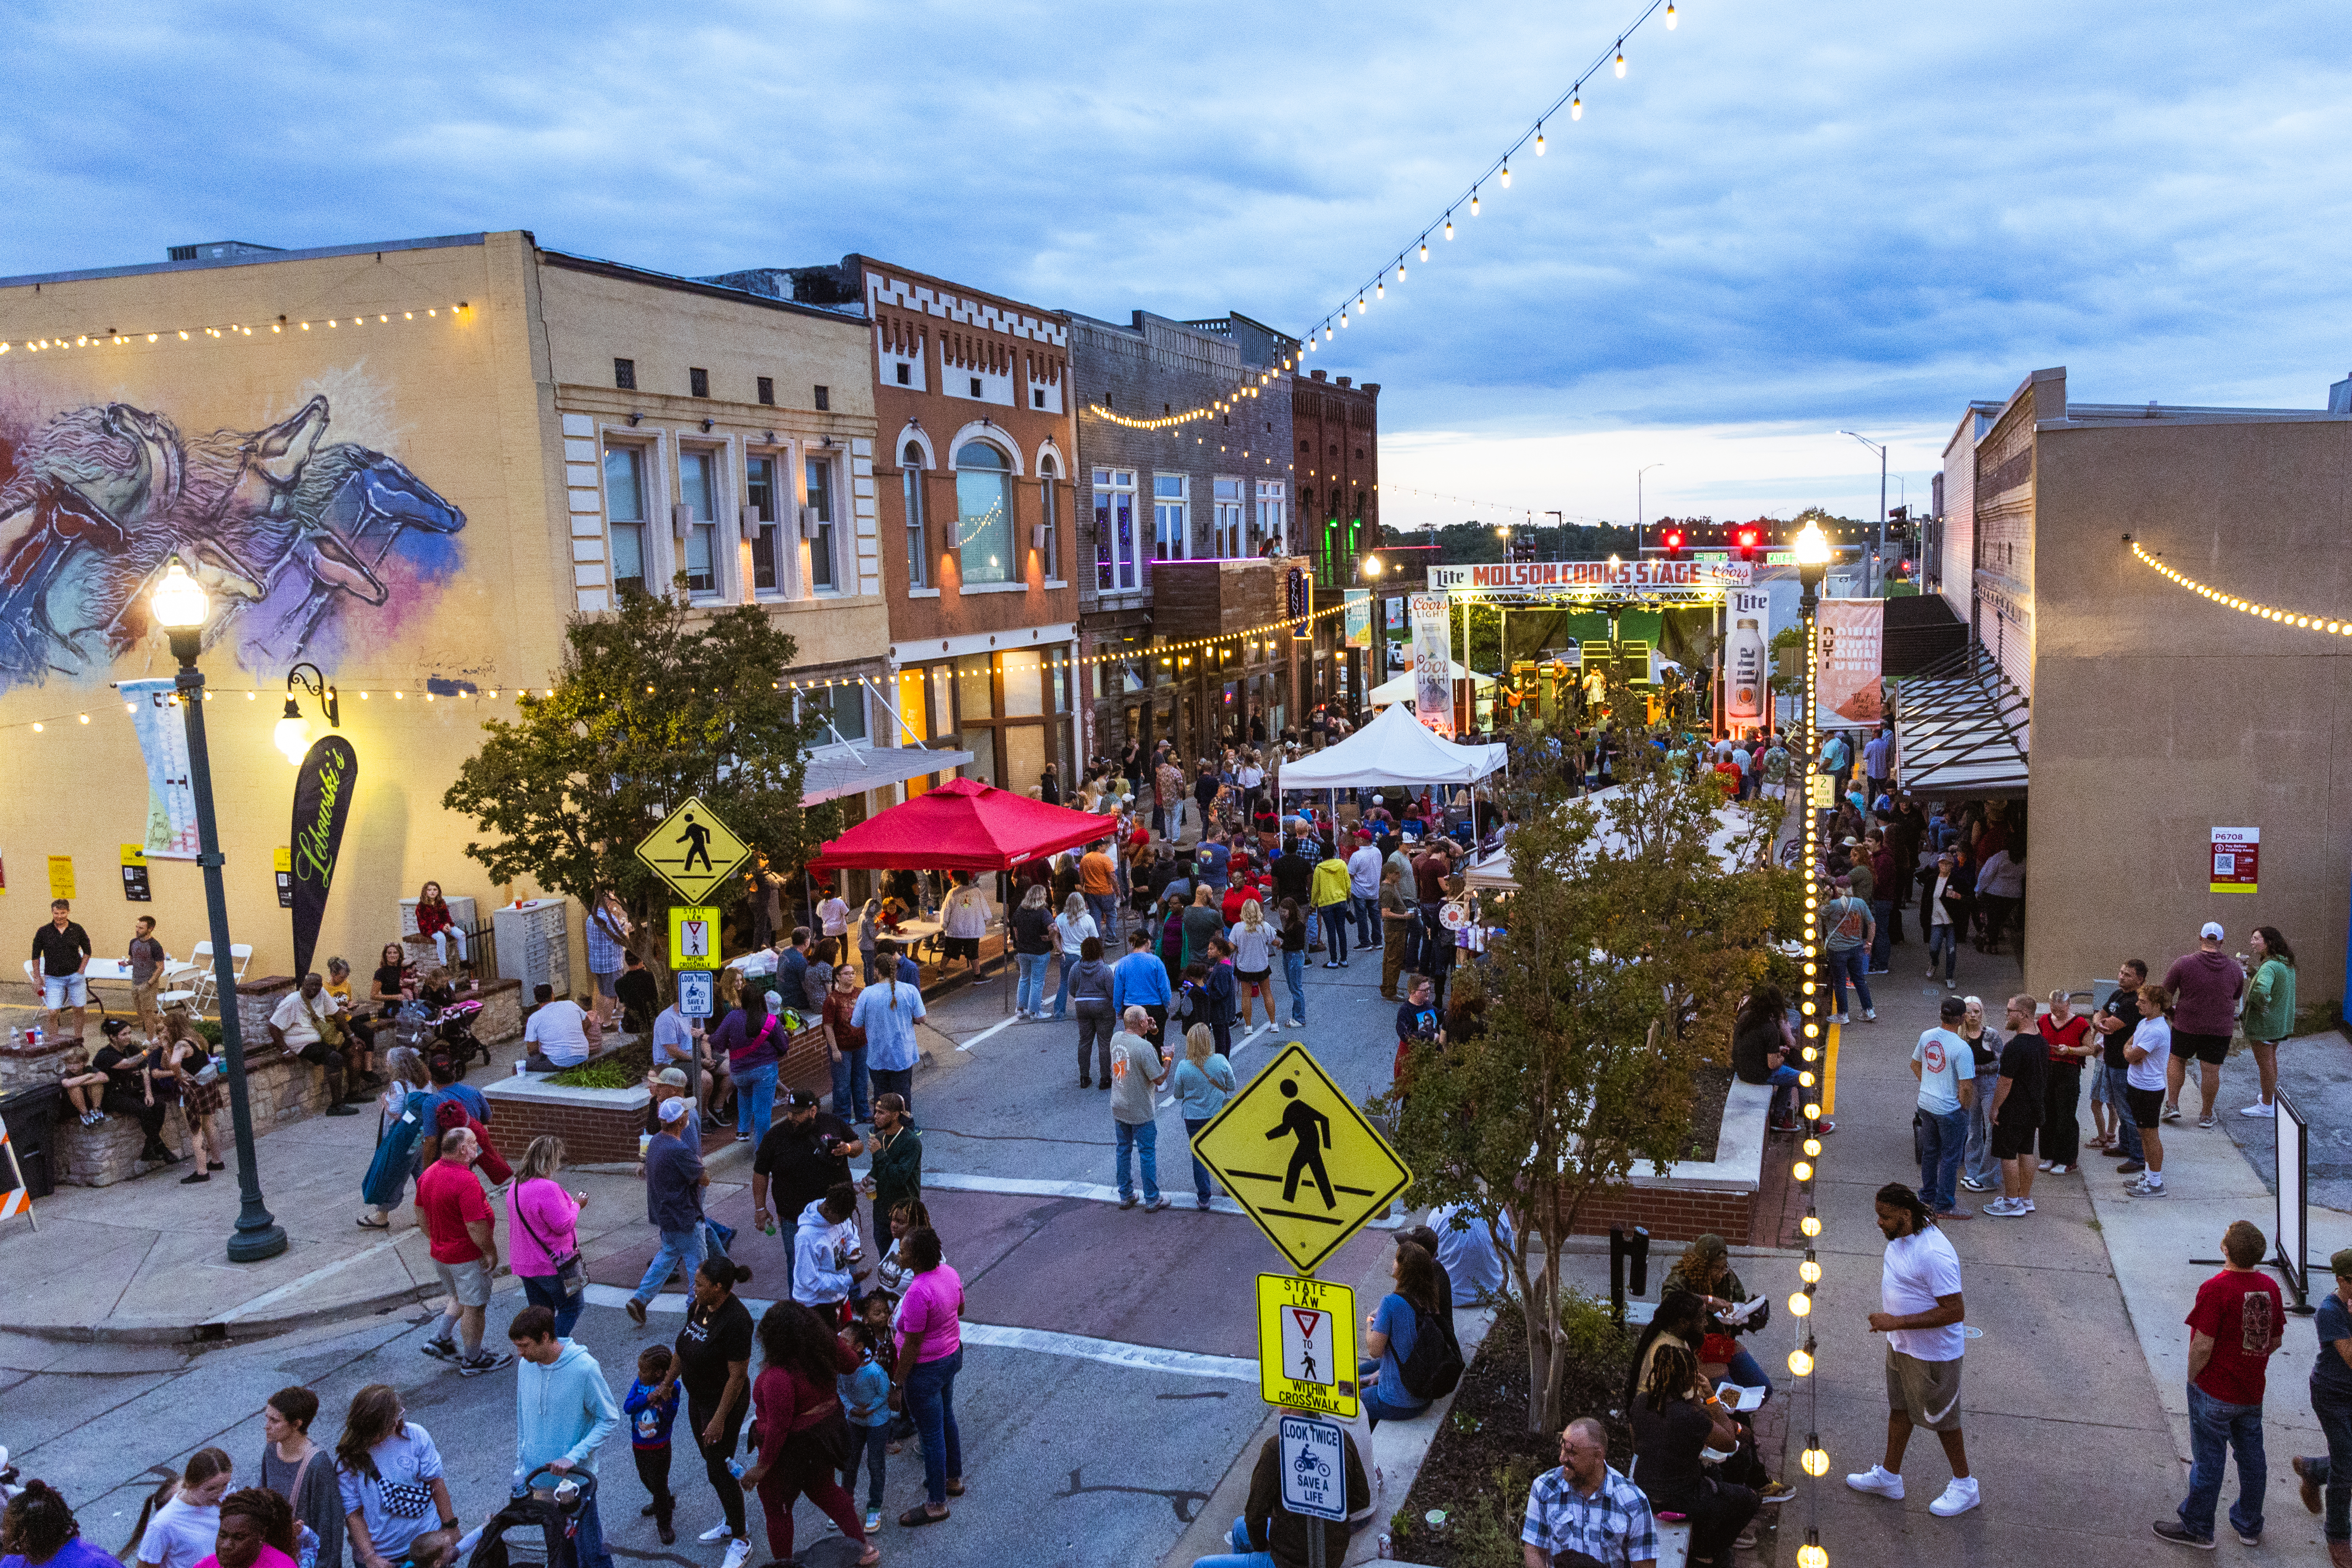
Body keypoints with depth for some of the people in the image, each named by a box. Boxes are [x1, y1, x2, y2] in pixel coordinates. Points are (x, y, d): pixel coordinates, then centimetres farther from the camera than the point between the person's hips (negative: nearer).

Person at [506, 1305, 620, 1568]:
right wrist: (520, 1463, 11)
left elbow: (610, 1420, -13)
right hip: (535, 1477, 5)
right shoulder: (526, 1366, -4)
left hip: (576, 1477, -5)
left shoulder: (585, 1368, -21)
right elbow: (522, 1419, 10)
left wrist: (573, 1457, -20)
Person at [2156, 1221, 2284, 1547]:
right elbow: (2276, 1341, 7)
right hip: (2252, 1391, 6)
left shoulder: (2216, 1289, -24)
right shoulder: (2270, 1287, -3)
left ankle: (2197, 1528, 18)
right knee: (2251, 1458, 18)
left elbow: (2202, 1346, -23)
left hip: (2215, 1392, -6)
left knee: (2209, 1460, 5)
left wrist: (2193, 1378, -7)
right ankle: (2249, 1526, 33)